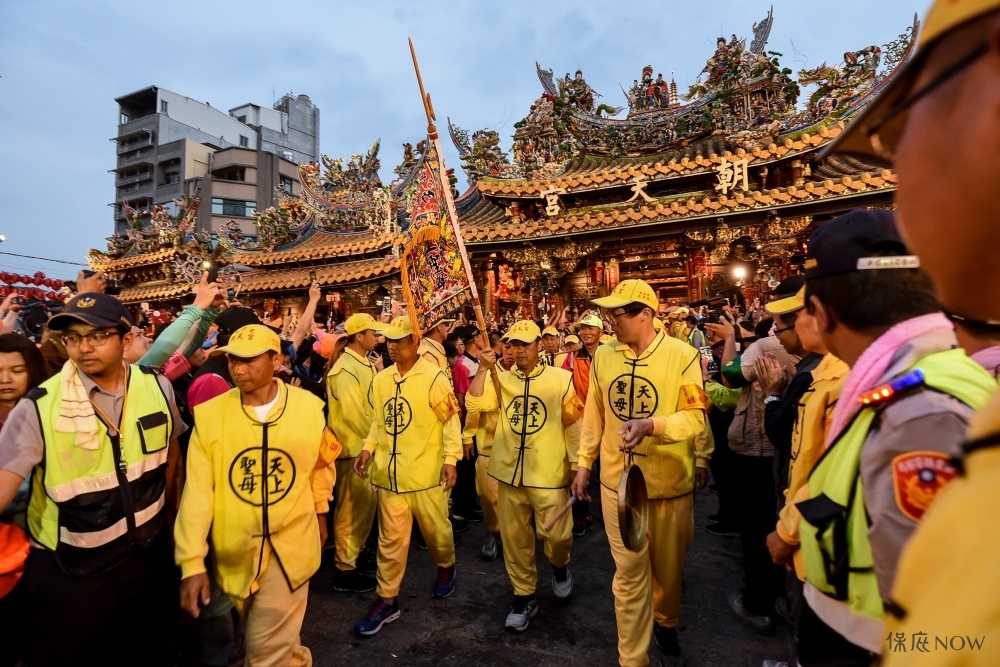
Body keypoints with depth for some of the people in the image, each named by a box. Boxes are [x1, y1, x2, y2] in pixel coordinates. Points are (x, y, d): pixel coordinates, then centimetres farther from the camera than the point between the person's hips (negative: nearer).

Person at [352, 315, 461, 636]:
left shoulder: (434, 377, -12)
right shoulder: (380, 380, 5)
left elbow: (451, 420, -9)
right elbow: (379, 421, 15)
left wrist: (450, 459, -13)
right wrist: (368, 448, 3)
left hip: (426, 471, -4)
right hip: (389, 472, 4)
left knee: (435, 528, 15)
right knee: (390, 538, 12)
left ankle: (446, 567, 45)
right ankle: (387, 599, 27)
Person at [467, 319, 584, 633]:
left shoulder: (561, 378, -4)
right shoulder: (501, 380, 4)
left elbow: (575, 423, 1)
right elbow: (474, 404, -10)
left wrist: (577, 464, 2)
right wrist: (483, 369, -18)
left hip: (549, 473, -3)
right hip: (509, 473, 3)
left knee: (556, 533, 2)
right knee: (515, 539, 12)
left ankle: (560, 566, 38)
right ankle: (524, 595, 33)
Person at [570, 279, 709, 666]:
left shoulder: (683, 356, -13)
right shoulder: (602, 356, -1)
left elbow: (695, 417, -14)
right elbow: (594, 415, 7)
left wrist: (651, 424, -33)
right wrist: (583, 465, 10)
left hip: (670, 481, -1)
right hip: (617, 480, 2)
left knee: (668, 566, 20)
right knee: (629, 570, 10)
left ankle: (665, 623, 51)